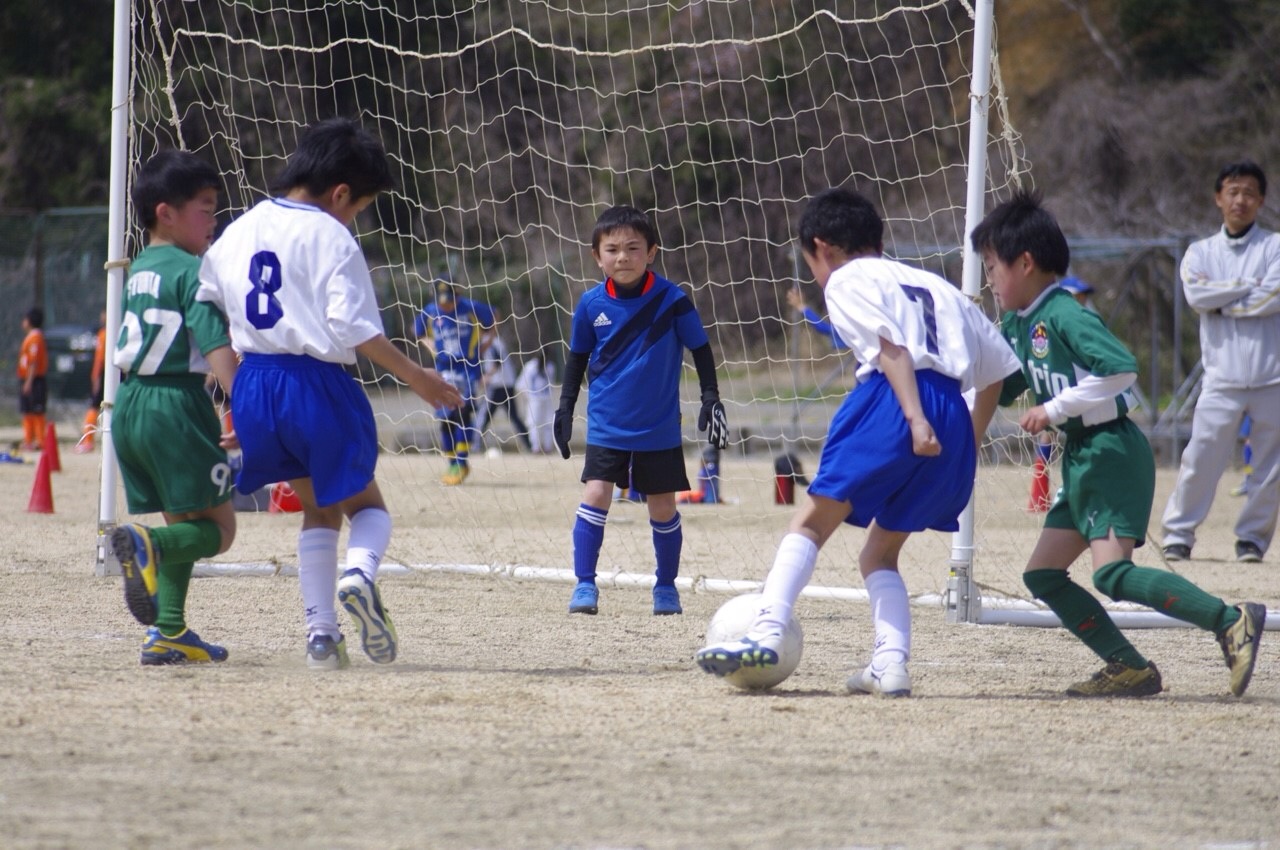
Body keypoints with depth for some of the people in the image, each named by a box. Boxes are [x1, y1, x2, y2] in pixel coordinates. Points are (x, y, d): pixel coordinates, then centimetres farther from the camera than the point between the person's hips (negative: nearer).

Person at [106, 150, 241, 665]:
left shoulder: (138, 271, 15)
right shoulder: (192, 270, -9)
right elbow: (216, 344, -19)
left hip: (129, 405, 8)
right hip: (177, 403, -8)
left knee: (183, 527, 17)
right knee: (217, 529, -4)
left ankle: (169, 632, 11)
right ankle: (146, 544, -31)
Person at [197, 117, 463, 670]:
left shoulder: (236, 233, 12)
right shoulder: (332, 239, -7)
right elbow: (354, 328, -16)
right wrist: (414, 377, -10)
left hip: (255, 385, 5)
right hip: (317, 384, -5)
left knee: (318, 507, 20)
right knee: (365, 503, 13)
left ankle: (321, 632, 6)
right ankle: (359, 572, -21)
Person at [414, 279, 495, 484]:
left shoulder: (471, 309, -10)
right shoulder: (429, 313, -2)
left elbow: (493, 322, 8)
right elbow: (421, 333, 19)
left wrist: (483, 345, -1)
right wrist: (432, 349, 2)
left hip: (469, 368, -3)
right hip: (444, 372, 3)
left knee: (463, 412, -17)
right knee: (445, 418, 3)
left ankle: (462, 462, -14)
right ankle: (452, 464, 16)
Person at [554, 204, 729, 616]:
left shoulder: (671, 300, -10)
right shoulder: (591, 304, -4)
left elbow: (701, 349, 1)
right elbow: (577, 358, 10)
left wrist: (711, 398, -5)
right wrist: (565, 407, 7)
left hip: (659, 428, -1)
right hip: (606, 425, 1)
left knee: (663, 507, 6)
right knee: (595, 495, -12)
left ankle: (666, 587, 23)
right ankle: (585, 585, -6)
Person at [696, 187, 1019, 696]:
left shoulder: (847, 281, 11)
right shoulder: (935, 287, 32)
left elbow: (892, 347, -7)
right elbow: (997, 366, 30)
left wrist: (915, 419, -19)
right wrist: (968, 446, 33)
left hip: (892, 399, -6)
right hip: (953, 419, 6)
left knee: (812, 522, -1)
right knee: (880, 552, 15)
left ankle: (766, 633, -17)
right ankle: (891, 665, -3)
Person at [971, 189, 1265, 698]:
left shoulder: (1063, 315, -15)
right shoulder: (1017, 325, 12)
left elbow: (1121, 368, -27)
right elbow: (997, 391, 24)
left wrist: (1054, 410, -21)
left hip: (1111, 453, -10)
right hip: (1080, 461, 10)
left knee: (1112, 573, -21)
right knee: (1042, 575, 7)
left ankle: (1232, 621, -20)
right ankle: (1130, 670, 7)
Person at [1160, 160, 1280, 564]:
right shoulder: (1200, 253, 12)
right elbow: (1196, 293, -8)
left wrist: (1221, 303, -6)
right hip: (1222, 377, 1)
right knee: (1200, 459, -6)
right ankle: (1178, 534, 1)